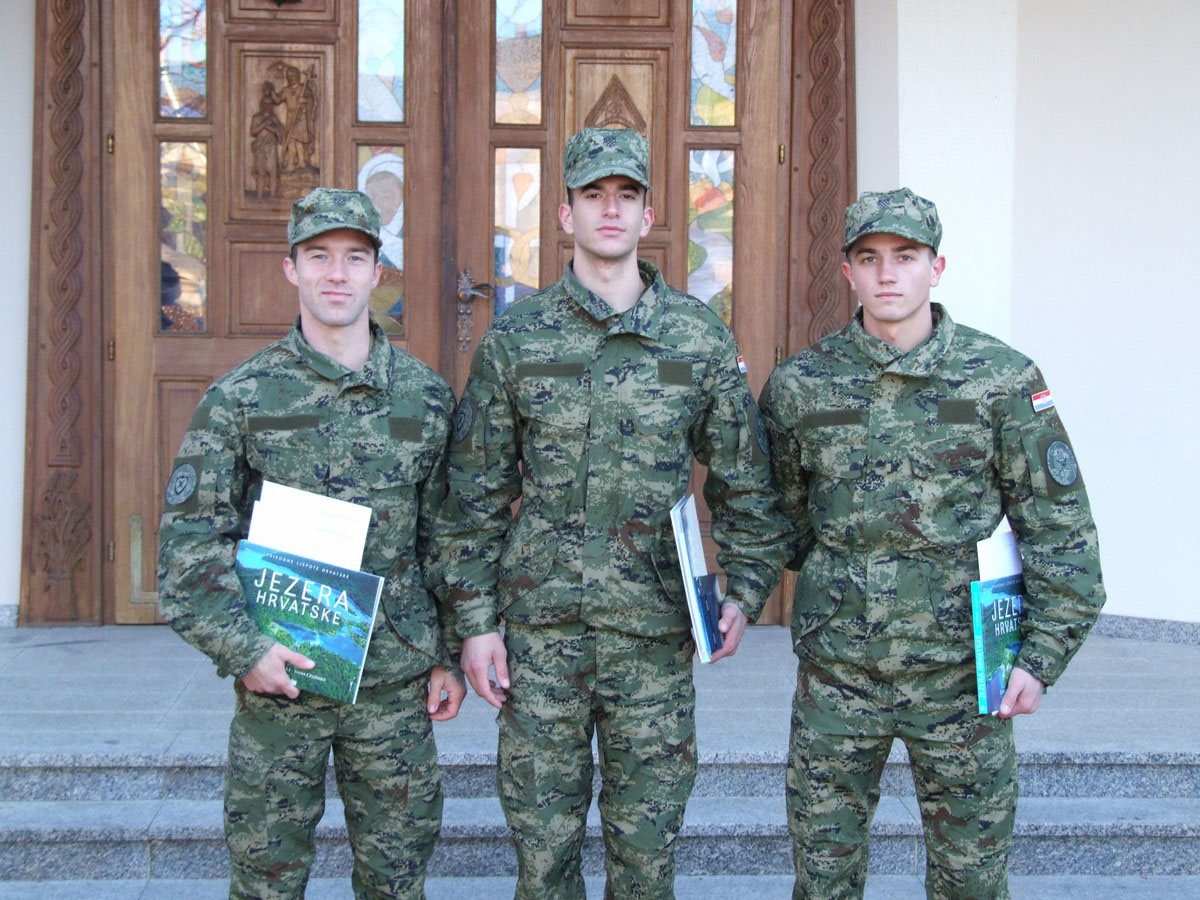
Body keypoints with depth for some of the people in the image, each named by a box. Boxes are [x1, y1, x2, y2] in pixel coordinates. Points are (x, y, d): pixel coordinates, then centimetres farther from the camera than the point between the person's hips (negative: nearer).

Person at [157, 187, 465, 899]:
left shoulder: (427, 397, 4)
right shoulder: (241, 398, -2)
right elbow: (190, 538, -3)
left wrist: (449, 656, 7)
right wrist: (240, 648, -13)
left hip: (397, 683, 2)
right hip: (278, 677, -1)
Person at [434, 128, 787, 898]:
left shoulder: (702, 338, 3)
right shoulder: (515, 339, 1)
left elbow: (745, 480, 8)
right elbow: (476, 493, 3)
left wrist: (746, 592, -2)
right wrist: (475, 619, -1)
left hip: (656, 631, 0)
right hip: (539, 629, 0)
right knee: (543, 837, 9)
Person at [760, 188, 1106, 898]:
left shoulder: (1004, 379, -4)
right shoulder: (799, 385, 0)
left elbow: (1060, 525, -3)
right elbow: (778, 515, 12)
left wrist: (1043, 655, -8)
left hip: (962, 672, -1)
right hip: (836, 672, 1)